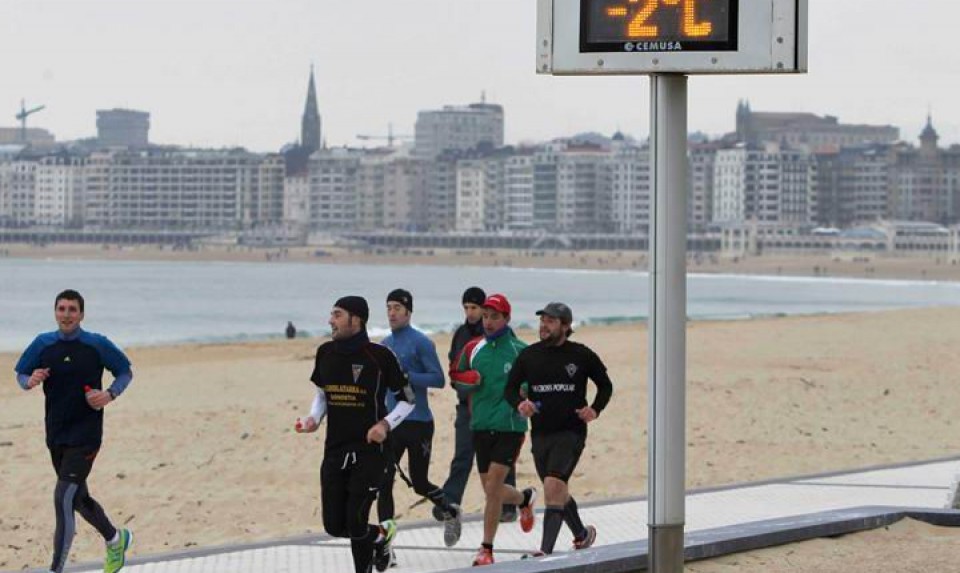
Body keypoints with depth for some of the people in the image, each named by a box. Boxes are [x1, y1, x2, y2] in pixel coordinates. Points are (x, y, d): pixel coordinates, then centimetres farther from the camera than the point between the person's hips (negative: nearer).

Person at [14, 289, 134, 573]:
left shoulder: (97, 345, -7)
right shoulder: (43, 344, 2)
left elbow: (126, 371, 4)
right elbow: (20, 374, 11)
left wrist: (110, 394, -14)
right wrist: (30, 381, -13)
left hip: (85, 435, -5)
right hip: (55, 435, 5)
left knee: (63, 499, -15)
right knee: (78, 499, 19)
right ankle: (116, 539, 46)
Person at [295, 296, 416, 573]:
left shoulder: (379, 356, -10)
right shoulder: (326, 353, 5)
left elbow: (408, 398, -2)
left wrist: (386, 424, -17)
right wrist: (314, 418, 2)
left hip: (369, 450, -5)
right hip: (335, 449, 5)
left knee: (355, 523, -11)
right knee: (334, 525, 4)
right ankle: (381, 535, 32)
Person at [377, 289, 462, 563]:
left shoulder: (421, 343, -9)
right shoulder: (384, 344, 10)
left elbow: (438, 378, -13)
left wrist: (405, 376, -21)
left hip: (418, 423, -5)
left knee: (419, 483, 6)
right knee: (383, 483, -5)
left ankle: (450, 511, 38)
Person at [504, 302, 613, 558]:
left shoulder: (581, 355, -2)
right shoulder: (529, 355, 4)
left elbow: (605, 385, 11)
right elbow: (510, 388, 7)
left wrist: (595, 409, -6)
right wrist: (519, 404, -15)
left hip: (571, 432, -5)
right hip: (540, 433, 5)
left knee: (553, 485, -21)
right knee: (558, 491, 16)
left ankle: (546, 549, -24)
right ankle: (581, 534, 41)